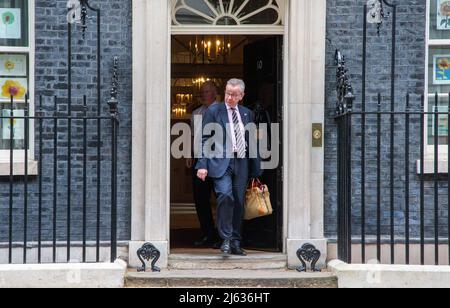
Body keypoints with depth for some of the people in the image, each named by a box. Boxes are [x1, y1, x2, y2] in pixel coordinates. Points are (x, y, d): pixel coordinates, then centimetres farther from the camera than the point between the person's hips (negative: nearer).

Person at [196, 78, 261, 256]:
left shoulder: (247, 114, 15)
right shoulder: (213, 111, 4)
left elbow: (252, 143, 18)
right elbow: (205, 139, 0)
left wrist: (255, 170, 15)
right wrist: (203, 165, -9)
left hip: (241, 162, 4)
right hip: (221, 161, -4)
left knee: (239, 203, 5)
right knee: (225, 195, -23)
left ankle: (236, 243, 16)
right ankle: (226, 240, -13)